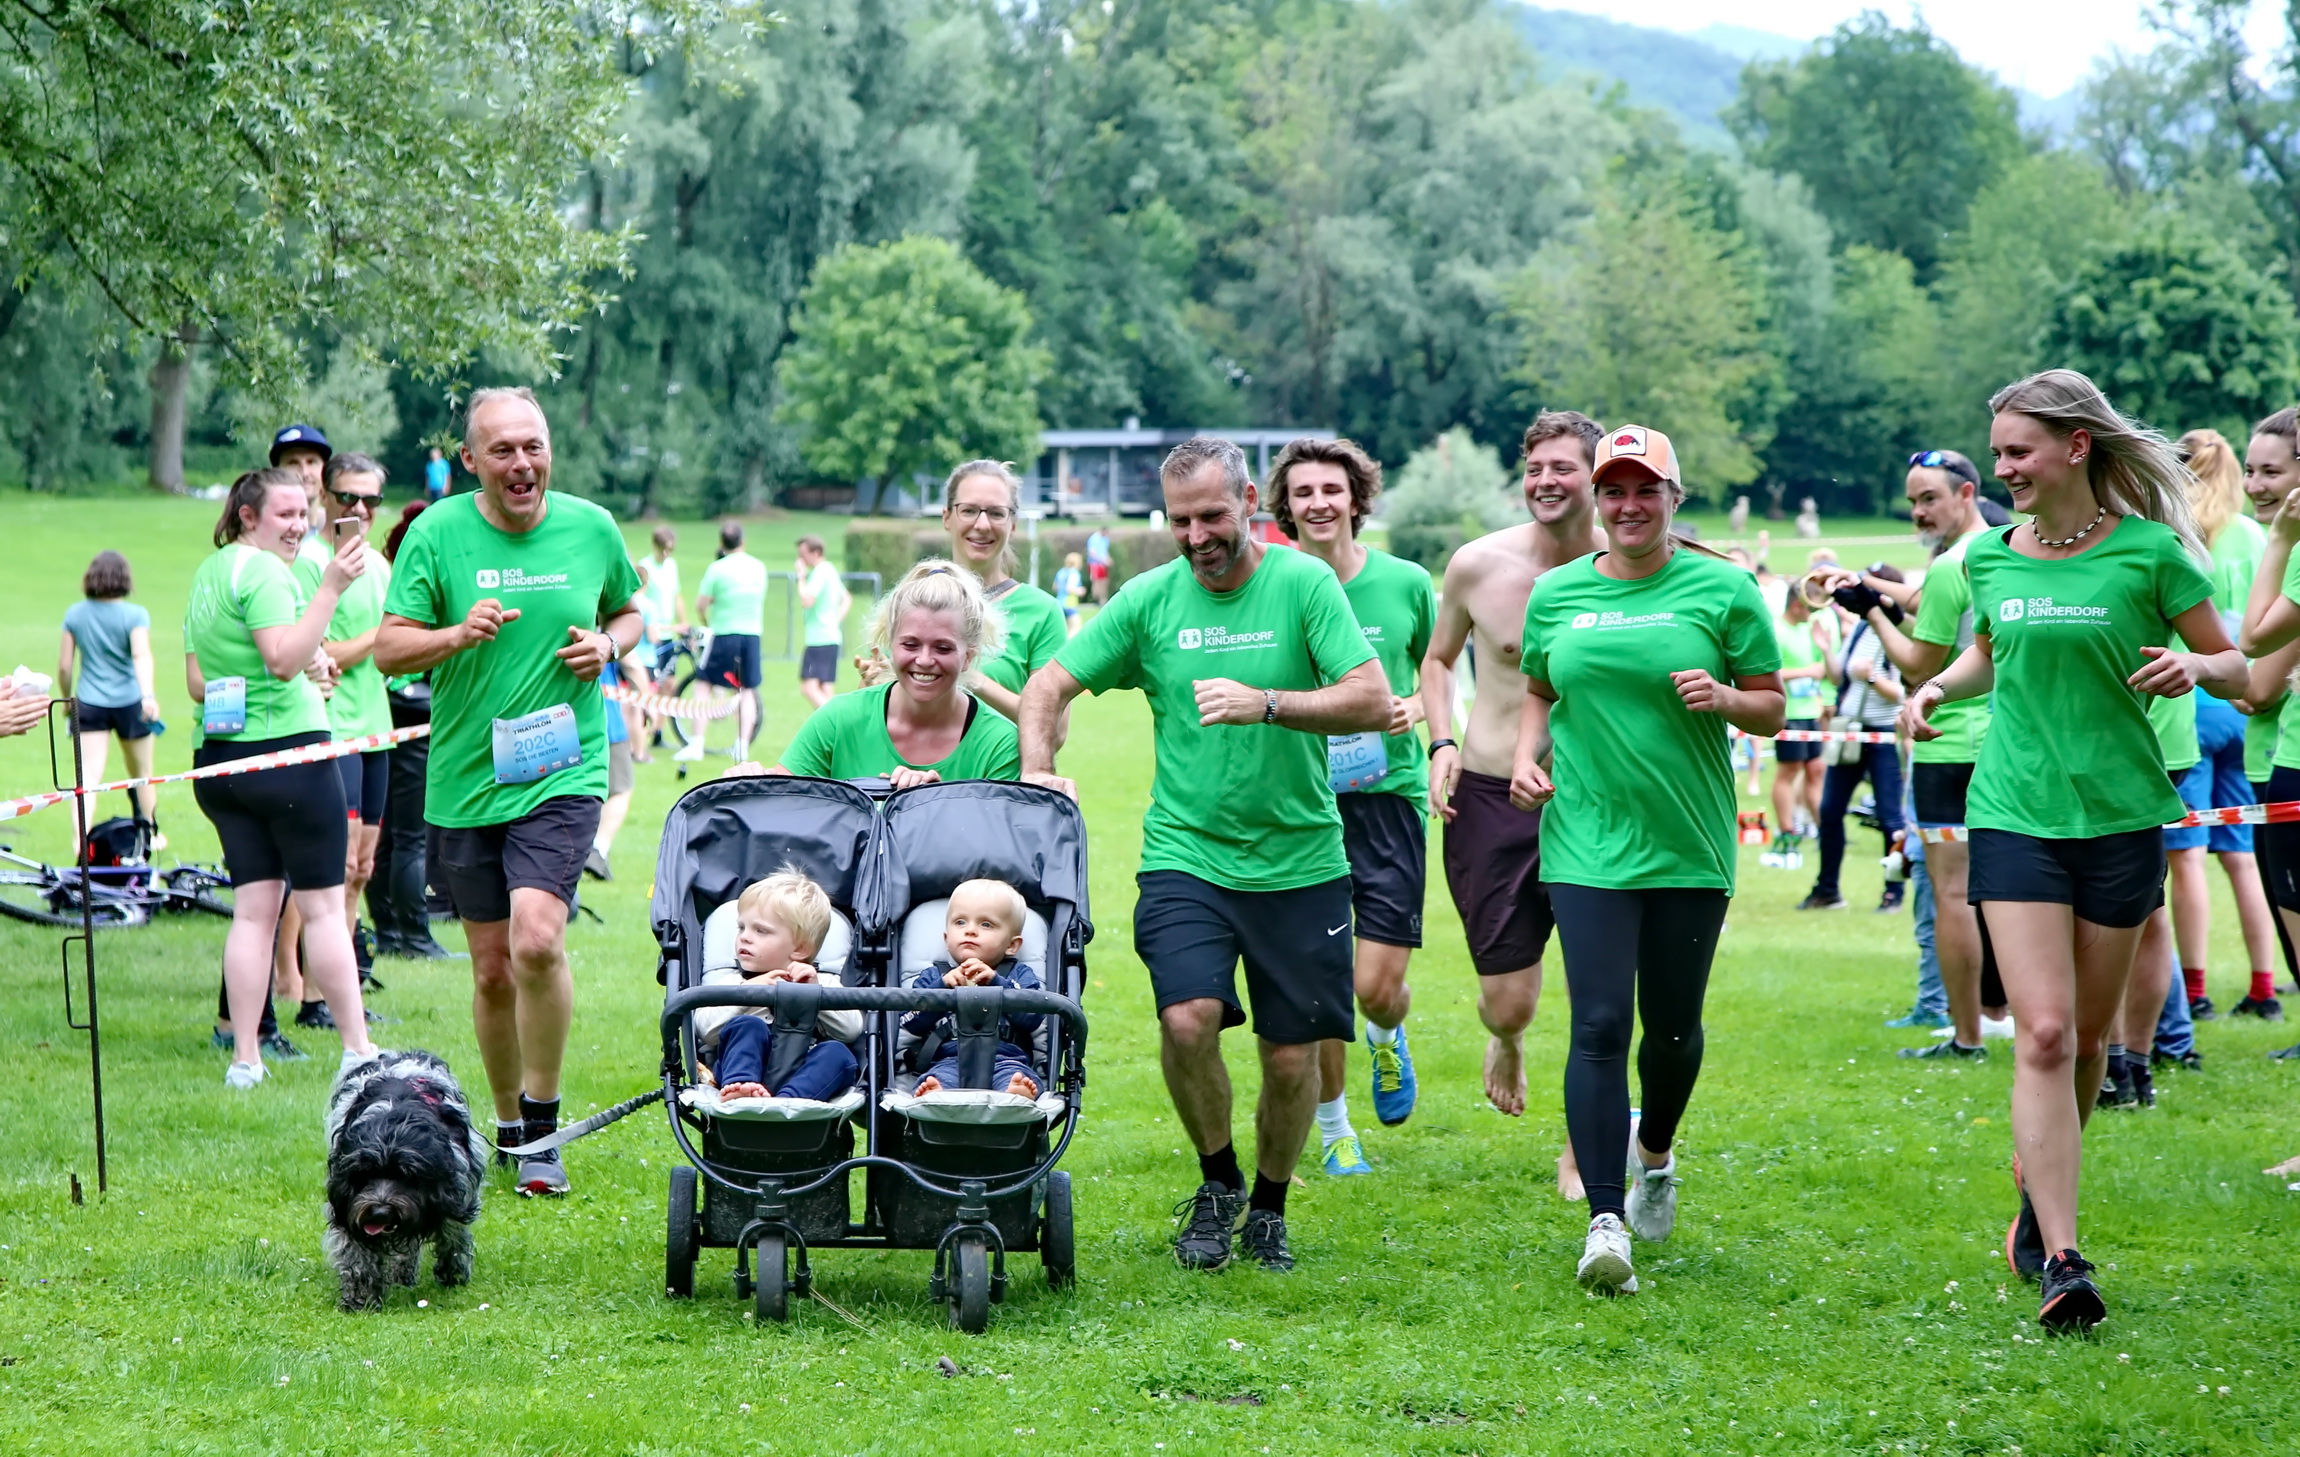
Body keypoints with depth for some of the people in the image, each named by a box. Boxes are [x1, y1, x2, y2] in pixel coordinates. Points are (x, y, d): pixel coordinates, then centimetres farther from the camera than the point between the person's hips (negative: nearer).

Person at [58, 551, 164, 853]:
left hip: (89, 704, 1)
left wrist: (67, 698, 19)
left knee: (89, 775, -6)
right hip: (129, 703, -1)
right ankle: (151, 834, 33)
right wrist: (149, 695, -34)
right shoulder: (135, 615, -8)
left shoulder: (75, 614, 1)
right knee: (141, 774, 18)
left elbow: (64, 666, 4)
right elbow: (141, 656, -24)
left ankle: (79, 840, -23)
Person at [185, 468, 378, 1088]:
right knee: (323, 906, -1)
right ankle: (357, 1049, 4)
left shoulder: (205, 575, 16)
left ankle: (245, 1057, 2)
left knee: (254, 907, 7)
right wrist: (331, 588, -28)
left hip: (217, 758, 8)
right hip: (287, 751, -8)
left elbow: (196, 681, 18)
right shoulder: (262, 570, -12)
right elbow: (285, 658, -24)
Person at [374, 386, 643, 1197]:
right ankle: (508, 1123, 29)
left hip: (563, 773, -1)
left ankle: (543, 1131, -6)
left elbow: (628, 613, 20)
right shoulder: (437, 534, -2)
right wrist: (458, 634, -22)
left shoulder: (591, 529, 3)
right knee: (493, 969, 8)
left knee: (537, 941, -21)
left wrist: (608, 646, -3)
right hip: (465, 780, 1)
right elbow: (388, 648, -3)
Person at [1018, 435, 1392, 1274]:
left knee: (1292, 1054, 2)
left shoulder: (1303, 584, -4)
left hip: (1299, 861, 0)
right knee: (1187, 1018, -21)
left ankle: (1269, 1206, 29)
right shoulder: (1149, 598, 3)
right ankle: (1216, 1180, 6)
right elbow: (1049, 686, 10)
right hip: (1185, 854, 1)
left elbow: (1374, 702, -13)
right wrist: (1037, 770, -8)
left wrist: (1266, 704, -25)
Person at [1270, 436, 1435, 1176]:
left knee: (1378, 984, -6)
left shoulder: (1405, 583, 1)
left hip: (1388, 791, 0)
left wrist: (1418, 706, -3)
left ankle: (1388, 1037, 31)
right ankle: (1333, 1126, 22)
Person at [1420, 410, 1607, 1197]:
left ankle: (1580, 1152, 15)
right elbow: (1437, 659, 14)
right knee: (1508, 1003, 1)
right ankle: (1505, 1042, 40)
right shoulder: (1478, 565, -4)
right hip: (1492, 798, 0)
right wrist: (1442, 743, -1)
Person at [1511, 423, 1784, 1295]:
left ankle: (1655, 1156, 40)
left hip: (1690, 847, 0)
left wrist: (1725, 699, -15)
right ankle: (1605, 1221, -12)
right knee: (1600, 1026, -10)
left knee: (1673, 1025, 10)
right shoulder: (1556, 594, 8)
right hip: (1587, 842, 0)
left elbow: (1772, 708, 5)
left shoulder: (1723, 590, 1)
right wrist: (1526, 756, 4)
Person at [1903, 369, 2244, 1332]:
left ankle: (2039, 1188, 36)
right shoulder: (1990, 557, 5)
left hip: (2120, 817, -1)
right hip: (2014, 815, 1)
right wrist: (1939, 686, 6)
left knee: (2087, 1042, 9)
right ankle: (2059, 1260, -14)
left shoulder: (2148, 553, -4)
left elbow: (2236, 669, 2)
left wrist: (2194, 666, -19)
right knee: (2043, 1034, -12)